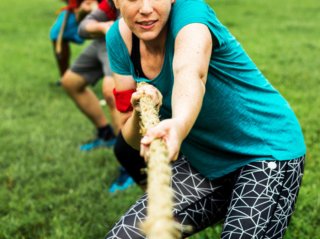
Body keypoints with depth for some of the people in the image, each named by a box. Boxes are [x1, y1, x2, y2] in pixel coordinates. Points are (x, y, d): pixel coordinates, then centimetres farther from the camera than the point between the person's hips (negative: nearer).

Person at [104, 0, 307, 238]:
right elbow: (135, 140, -4)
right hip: (201, 162, 6)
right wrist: (141, 113, -26)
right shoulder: (119, 38, -6)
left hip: (266, 151, -5)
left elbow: (190, 73, -46)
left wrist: (179, 125, -67)